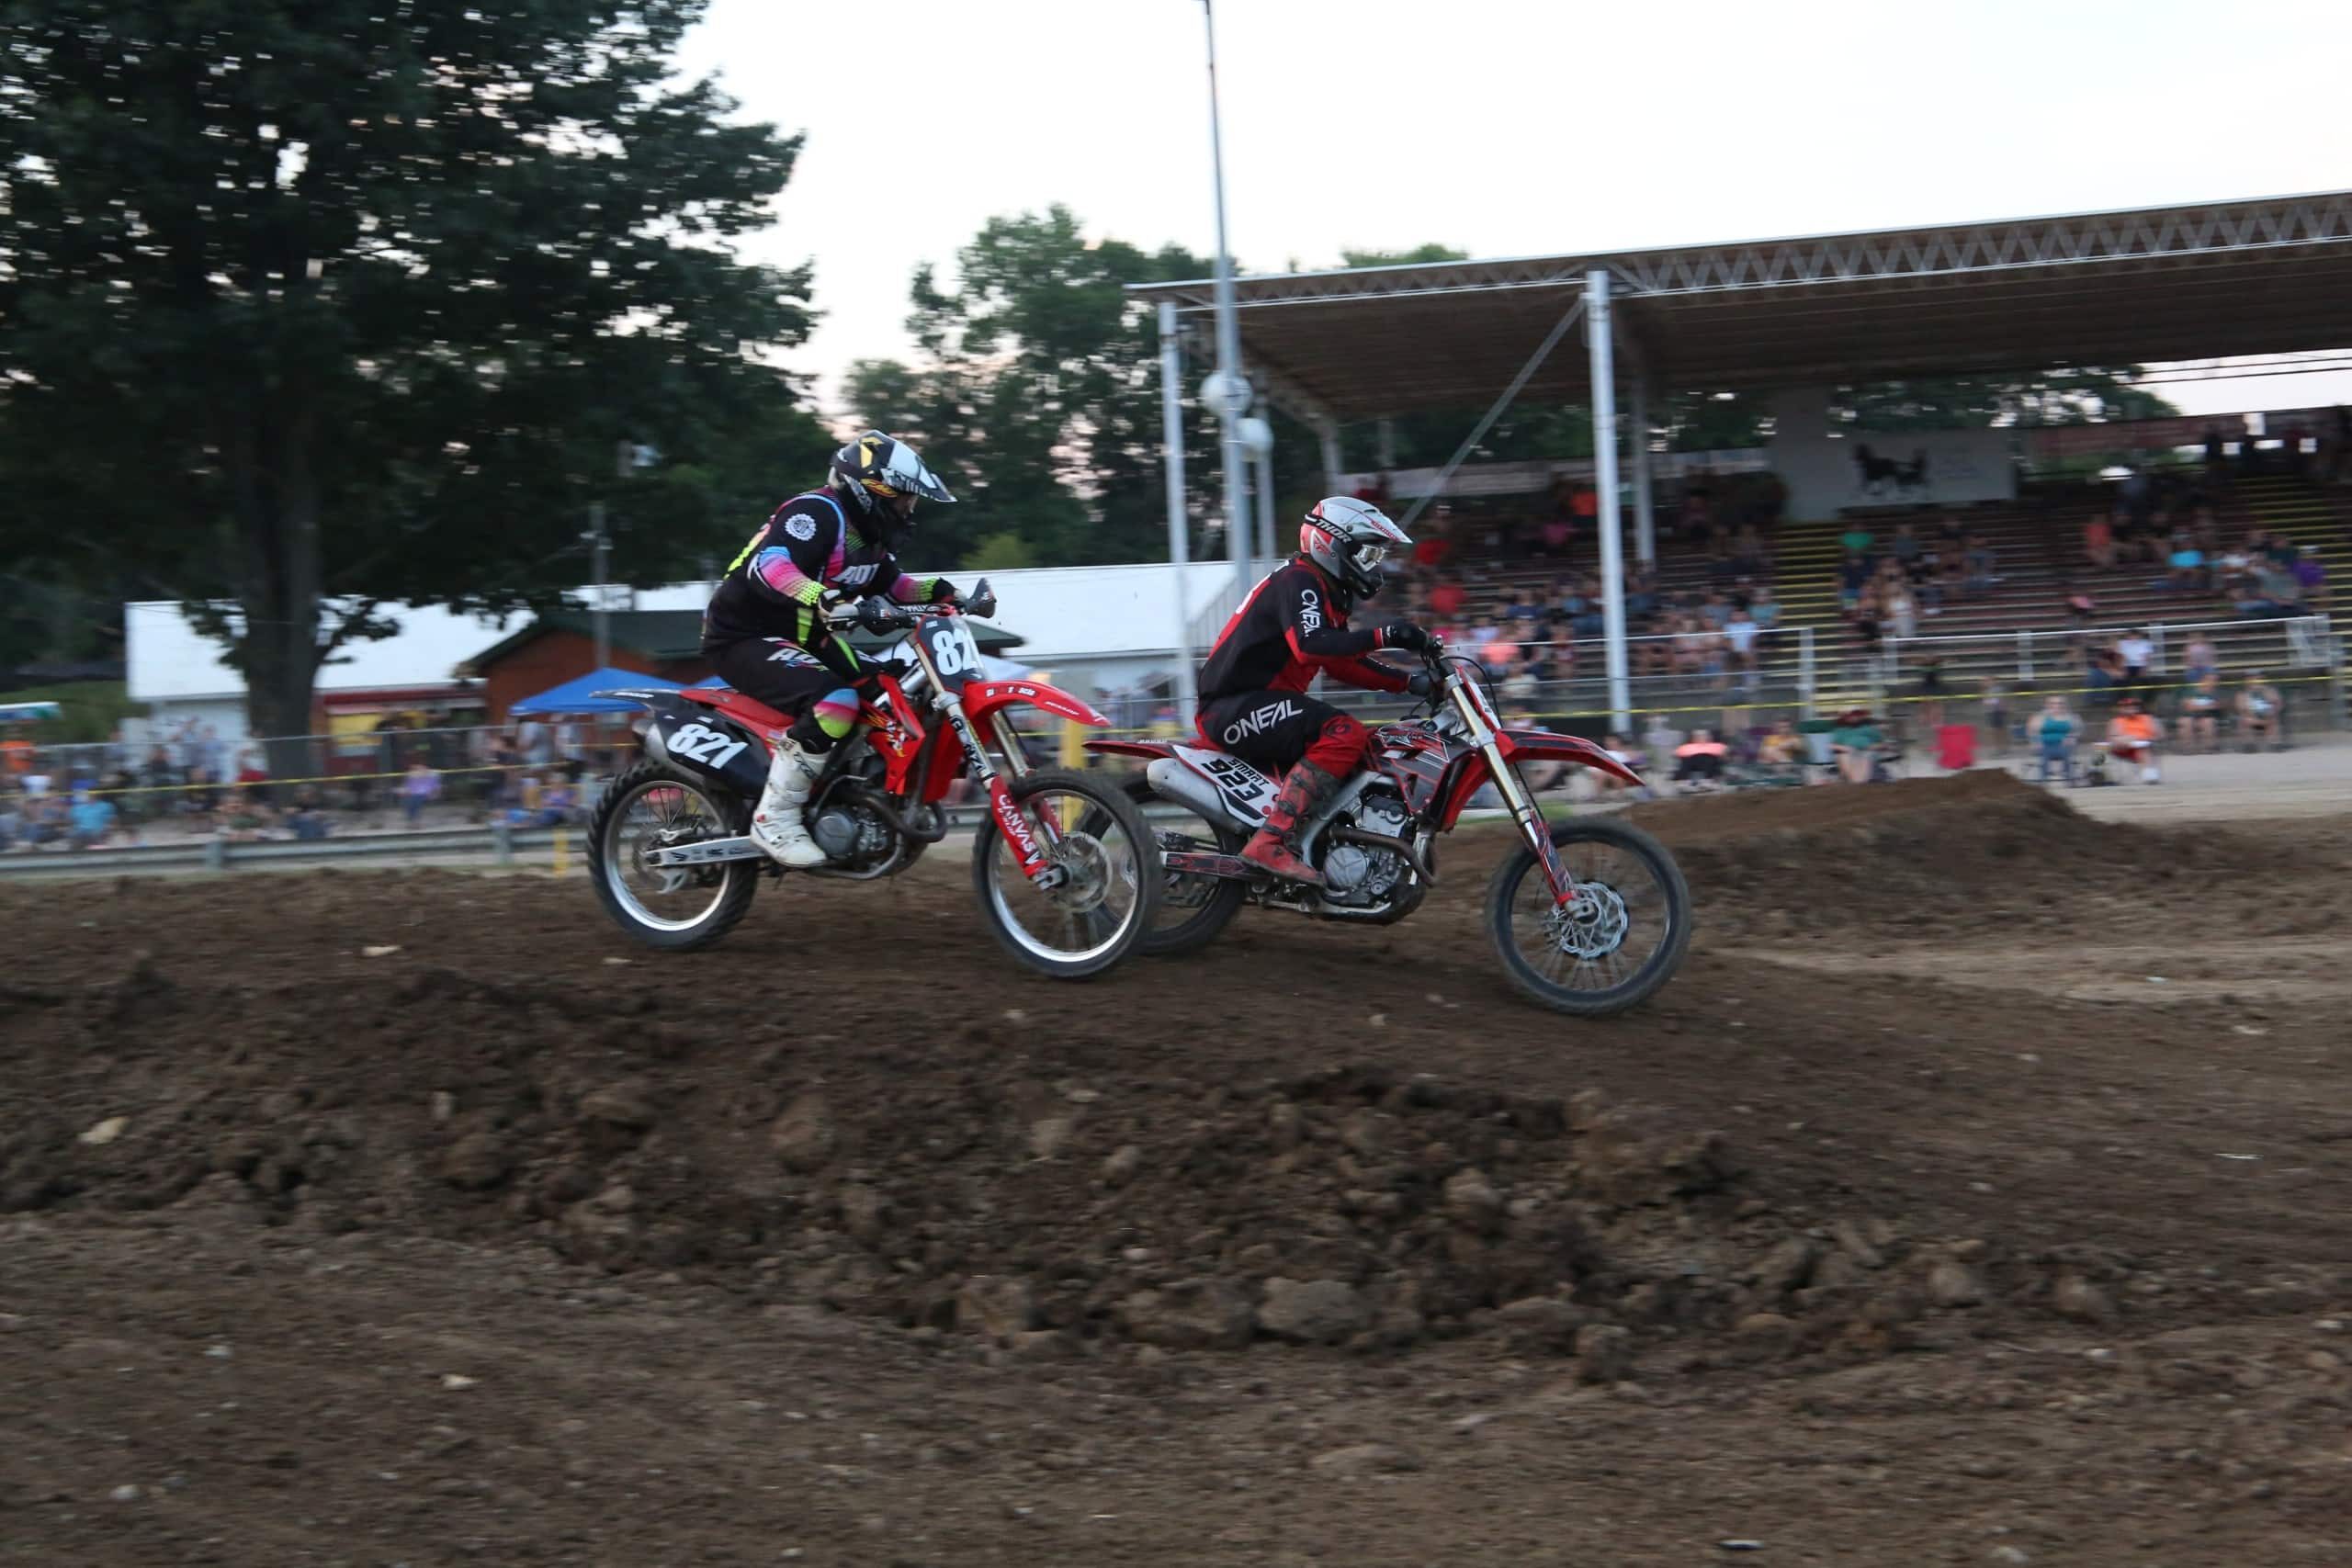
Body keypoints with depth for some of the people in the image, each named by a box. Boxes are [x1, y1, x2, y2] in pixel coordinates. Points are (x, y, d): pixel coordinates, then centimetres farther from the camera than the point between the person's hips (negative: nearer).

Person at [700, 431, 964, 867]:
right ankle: (774, 821, -26)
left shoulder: (867, 534, 11)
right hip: (744, 638, -10)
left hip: (801, 636, 11)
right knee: (834, 701, -31)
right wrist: (822, 598, -53)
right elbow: (768, 565, -36)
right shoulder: (818, 512, -20)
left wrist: (935, 591, 9)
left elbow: (888, 584, 27)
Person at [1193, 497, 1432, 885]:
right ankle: (1272, 842, -36)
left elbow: (1341, 663, 25)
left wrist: (1409, 681, 15)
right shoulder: (1298, 581, -12)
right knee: (1344, 733, -29)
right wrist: (1384, 636, -33)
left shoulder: (1326, 593, 20)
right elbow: (1310, 645, -30)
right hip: (1234, 705, -11)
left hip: (1250, 706, 11)